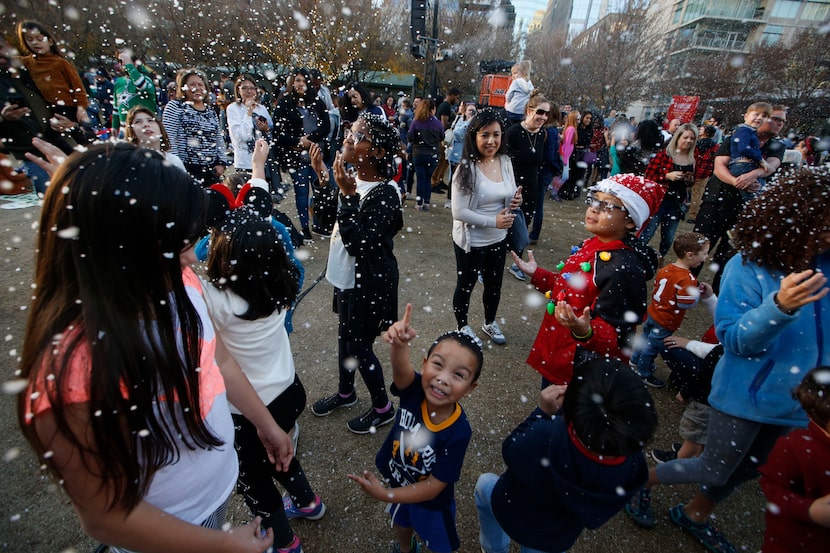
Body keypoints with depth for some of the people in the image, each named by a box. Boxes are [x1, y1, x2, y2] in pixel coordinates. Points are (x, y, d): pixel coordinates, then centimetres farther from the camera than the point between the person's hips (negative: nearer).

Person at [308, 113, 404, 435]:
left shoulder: (384, 193, -24)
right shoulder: (352, 178, -1)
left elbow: (358, 244, -30)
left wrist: (348, 195, -30)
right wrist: (323, 180, -2)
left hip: (369, 283, -8)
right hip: (346, 277, 8)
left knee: (359, 346, 7)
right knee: (345, 336, 23)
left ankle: (382, 408, 33)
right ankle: (345, 392, 49)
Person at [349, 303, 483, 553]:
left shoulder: (458, 432, -36)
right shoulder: (413, 390, -32)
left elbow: (434, 486, -27)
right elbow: (401, 369, -56)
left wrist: (385, 495, -26)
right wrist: (399, 343, -75)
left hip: (431, 502, -3)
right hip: (399, 483, 3)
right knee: (401, 524, 35)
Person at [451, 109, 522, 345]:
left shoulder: (505, 162, -2)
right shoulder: (466, 168, -20)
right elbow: (459, 212, -23)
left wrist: (516, 200, -11)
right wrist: (493, 221, -23)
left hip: (498, 239, 6)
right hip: (470, 242, -6)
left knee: (494, 285, 23)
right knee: (465, 286, 14)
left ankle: (490, 322, 49)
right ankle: (462, 327, 40)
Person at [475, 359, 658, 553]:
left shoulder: (543, 437, -45)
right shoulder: (633, 467, -33)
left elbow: (510, 450, -22)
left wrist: (543, 412, -22)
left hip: (513, 515, -2)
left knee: (485, 482, 30)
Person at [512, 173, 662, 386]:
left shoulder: (624, 268, -27)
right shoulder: (592, 245, -1)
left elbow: (619, 337, -26)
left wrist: (585, 333, -44)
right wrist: (536, 274, 7)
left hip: (584, 372, -8)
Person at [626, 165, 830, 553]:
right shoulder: (749, 267, -21)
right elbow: (735, 339, -25)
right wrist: (779, 306, -39)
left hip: (795, 401, 6)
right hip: (747, 396, -6)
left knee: (747, 471, 24)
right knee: (715, 471, 10)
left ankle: (694, 515, 50)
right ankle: (642, 479, 36)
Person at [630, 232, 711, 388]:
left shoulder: (665, 269, -3)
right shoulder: (687, 279, -26)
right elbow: (685, 304, -26)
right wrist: (699, 292, -10)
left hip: (652, 313, 7)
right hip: (666, 322, -7)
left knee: (646, 338, 26)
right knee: (653, 346, 9)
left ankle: (635, 360, 45)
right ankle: (644, 373, 27)